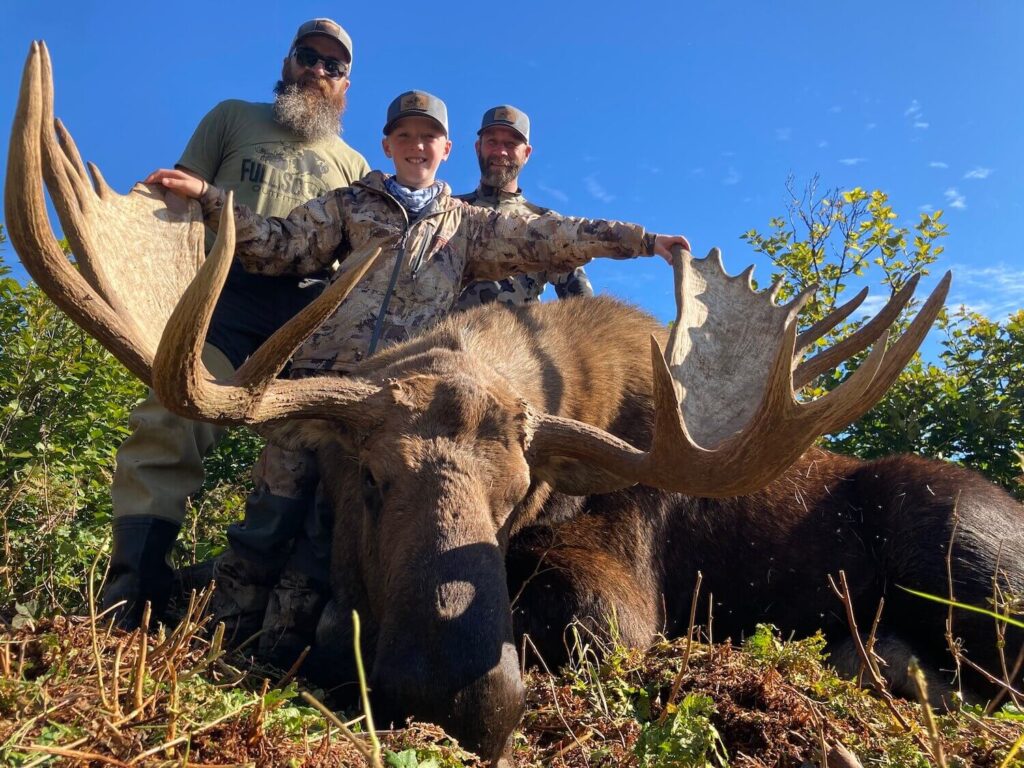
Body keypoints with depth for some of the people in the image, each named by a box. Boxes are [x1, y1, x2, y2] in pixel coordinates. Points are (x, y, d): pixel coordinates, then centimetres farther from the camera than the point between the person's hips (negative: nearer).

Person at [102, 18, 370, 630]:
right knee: (173, 418, -19)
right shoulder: (232, 118, 24)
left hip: (308, 309, 2)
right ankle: (133, 582, -20)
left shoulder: (354, 165, 26)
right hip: (222, 288, -1)